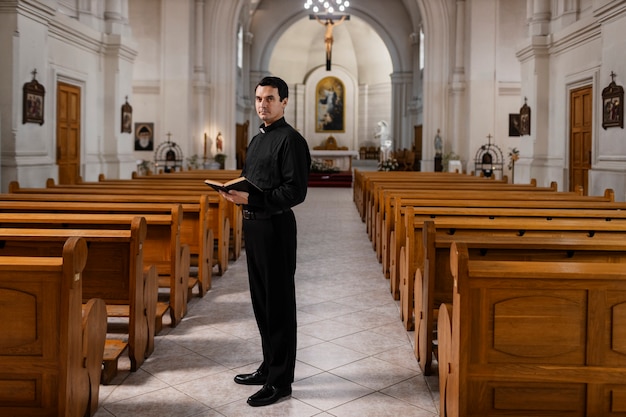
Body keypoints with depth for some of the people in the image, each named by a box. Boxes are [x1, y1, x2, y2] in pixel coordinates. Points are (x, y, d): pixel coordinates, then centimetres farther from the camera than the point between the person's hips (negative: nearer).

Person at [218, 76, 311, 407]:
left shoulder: (290, 140, -11)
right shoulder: (257, 139, 17)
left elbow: (295, 191, -19)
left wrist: (251, 199, -23)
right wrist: (235, 191, 3)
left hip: (275, 227, -9)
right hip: (253, 224, 9)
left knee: (278, 304, -1)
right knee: (261, 301, 17)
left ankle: (280, 381, 10)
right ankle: (269, 366, 31)